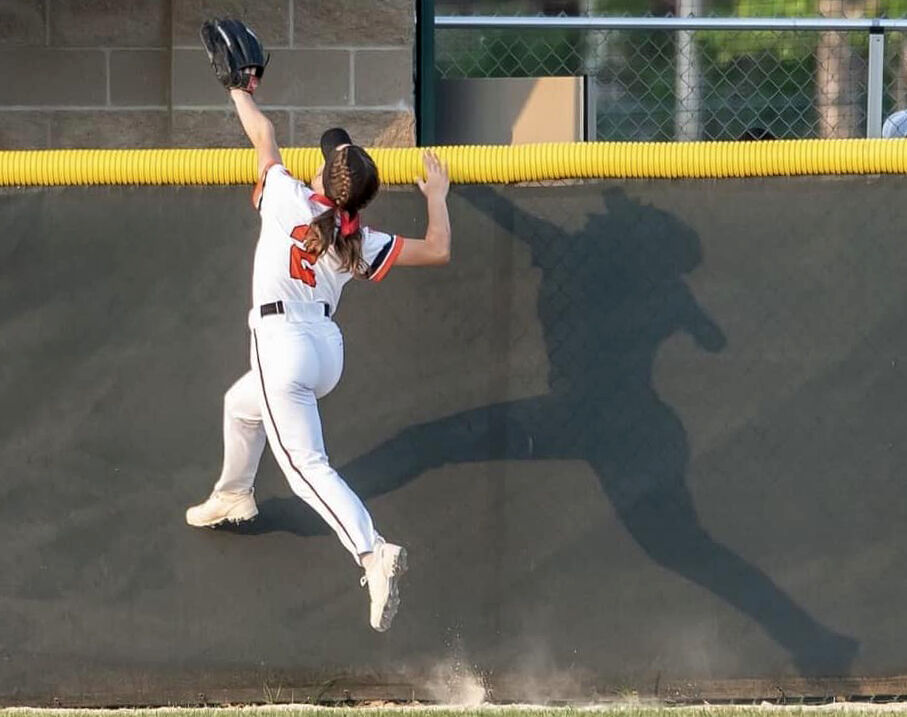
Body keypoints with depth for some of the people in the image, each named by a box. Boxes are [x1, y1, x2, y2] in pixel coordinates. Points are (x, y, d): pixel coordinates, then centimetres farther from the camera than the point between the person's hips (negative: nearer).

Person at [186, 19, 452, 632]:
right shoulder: (360, 244, 1)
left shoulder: (288, 201, -8)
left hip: (283, 346, -7)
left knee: (307, 467, -15)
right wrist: (436, 196, 17)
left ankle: (372, 552, -35)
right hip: (328, 351, 7)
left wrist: (241, 91, 24)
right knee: (242, 403, 36)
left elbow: (264, 136, 6)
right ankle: (234, 497, 58)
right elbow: (437, 251, 0)